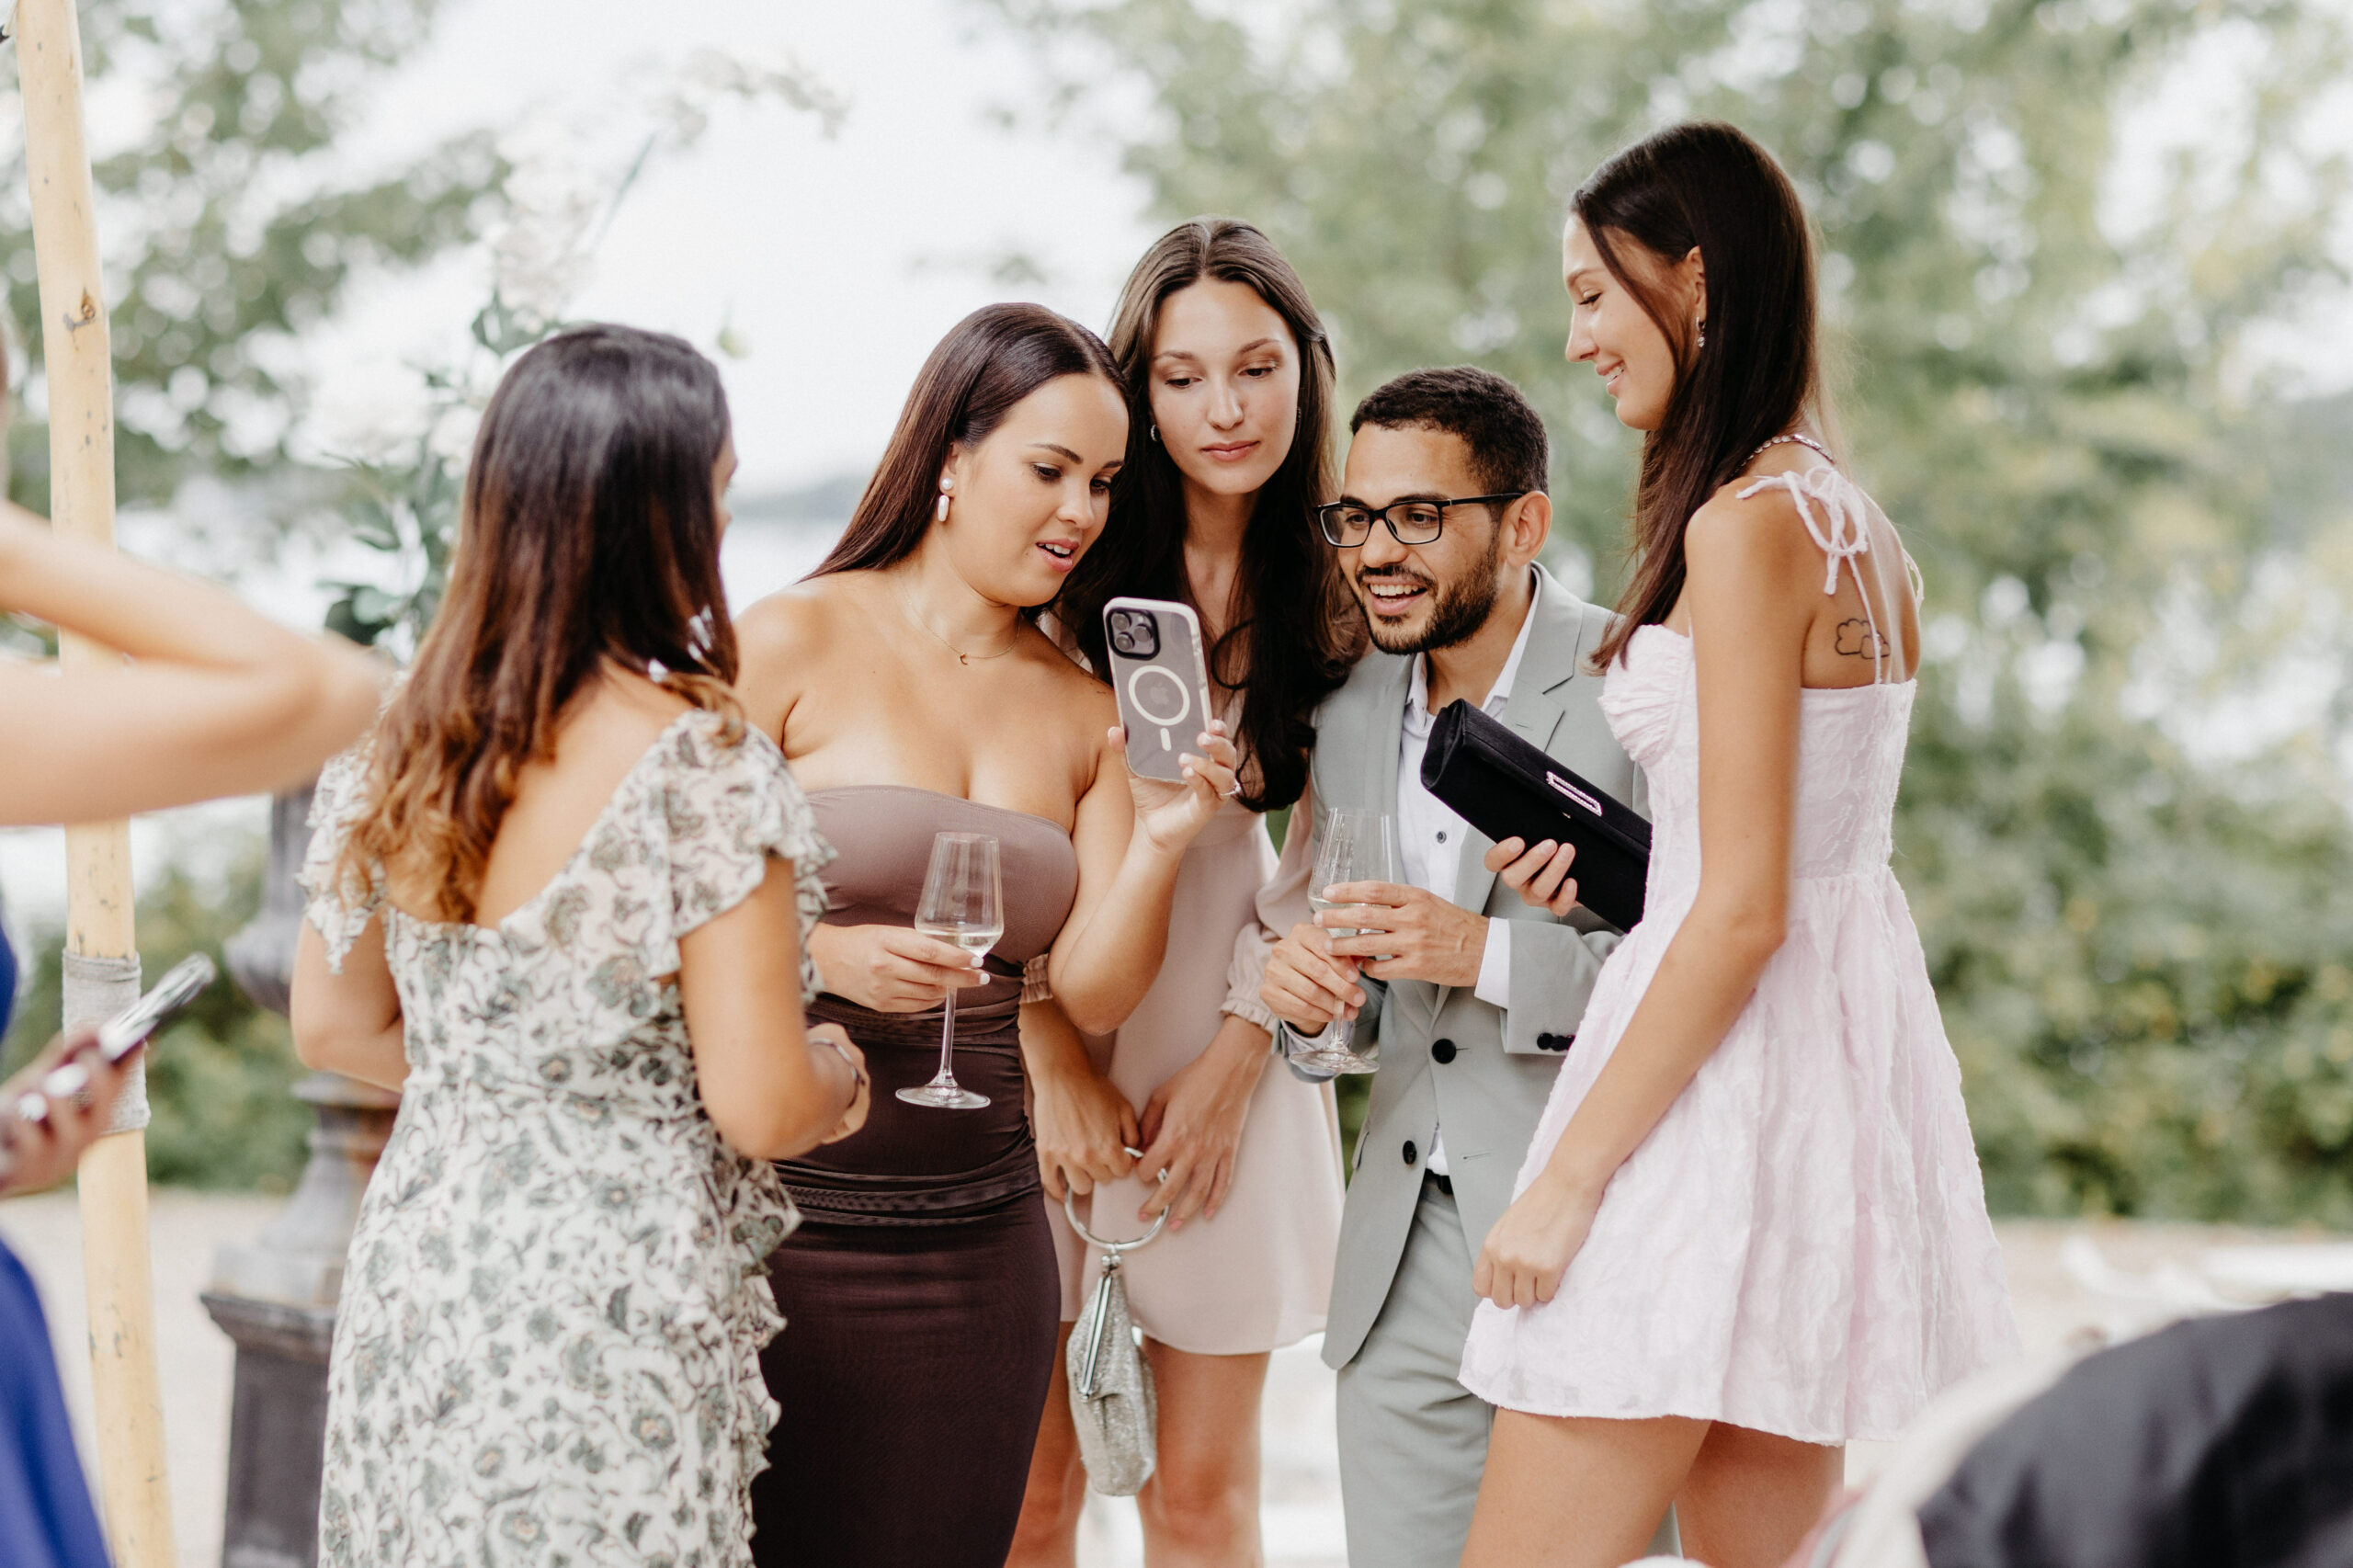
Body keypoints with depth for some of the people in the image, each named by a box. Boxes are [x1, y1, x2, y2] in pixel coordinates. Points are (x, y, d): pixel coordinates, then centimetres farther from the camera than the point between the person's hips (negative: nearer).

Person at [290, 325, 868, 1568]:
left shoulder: (405, 742, 1)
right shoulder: (701, 769, -19)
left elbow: (333, 1024, 11)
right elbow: (760, 1109, -17)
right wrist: (841, 1074, 3)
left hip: (413, 1271, 6)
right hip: (608, 1313, -6)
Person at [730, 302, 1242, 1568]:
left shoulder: (1084, 713, 10)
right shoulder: (799, 642, -2)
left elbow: (1089, 997, 5)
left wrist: (1157, 844, -10)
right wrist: (825, 956, -19)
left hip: (979, 1234, 4)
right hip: (790, 1213, -4)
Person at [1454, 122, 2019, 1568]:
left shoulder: (1745, 525, -15)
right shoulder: (1857, 524, 13)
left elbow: (1745, 910, -19)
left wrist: (1568, 1176, -16)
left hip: (1728, 1074, -10)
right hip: (1850, 1029, 10)